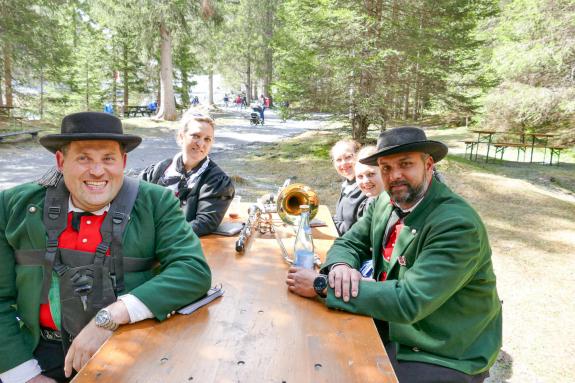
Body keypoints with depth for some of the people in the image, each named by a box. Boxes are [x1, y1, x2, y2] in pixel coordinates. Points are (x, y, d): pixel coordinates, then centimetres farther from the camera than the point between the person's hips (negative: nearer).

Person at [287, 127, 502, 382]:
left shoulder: (458, 225, -26)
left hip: (443, 355, -6)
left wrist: (322, 285, -29)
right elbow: (349, 243, 4)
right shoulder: (385, 202, -3)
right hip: (391, 325, 6)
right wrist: (340, 266, -21)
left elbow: (408, 301, -31)